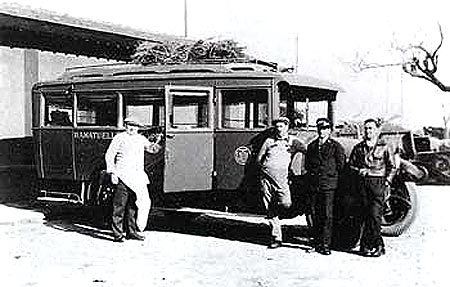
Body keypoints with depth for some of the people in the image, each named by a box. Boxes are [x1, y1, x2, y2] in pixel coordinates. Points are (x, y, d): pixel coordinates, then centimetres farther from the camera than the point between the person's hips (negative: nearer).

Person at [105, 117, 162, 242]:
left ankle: (131, 231, 17)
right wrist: (112, 173, -10)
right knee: (120, 205, -5)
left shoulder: (141, 139, 16)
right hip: (123, 177, -6)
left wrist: (157, 142, -2)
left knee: (134, 205, 8)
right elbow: (109, 155, -2)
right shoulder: (120, 138, -1)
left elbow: (152, 149, 21)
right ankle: (117, 234, -2)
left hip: (138, 178, 6)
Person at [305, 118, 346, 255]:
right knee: (315, 214, 5)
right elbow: (307, 164, 20)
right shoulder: (311, 146, 17)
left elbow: (341, 165, 1)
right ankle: (317, 242, 13)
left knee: (327, 215, -8)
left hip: (329, 183, -4)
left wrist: (331, 175, -1)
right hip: (313, 184, 4)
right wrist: (312, 174, 7)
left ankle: (326, 244, -7)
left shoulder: (336, 146, 3)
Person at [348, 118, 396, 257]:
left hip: (378, 183, -3)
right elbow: (350, 164, 18)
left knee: (375, 215, -11)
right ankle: (366, 245, 7)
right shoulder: (359, 147, 14)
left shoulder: (385, 147, 6)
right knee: (365, 215, 2)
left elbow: (392, 167, 8)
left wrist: (387, 181, -3)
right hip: (363, 182, 3)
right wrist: (358, 170, -1)